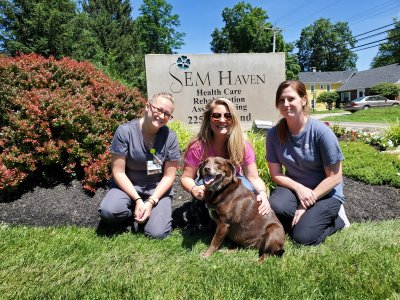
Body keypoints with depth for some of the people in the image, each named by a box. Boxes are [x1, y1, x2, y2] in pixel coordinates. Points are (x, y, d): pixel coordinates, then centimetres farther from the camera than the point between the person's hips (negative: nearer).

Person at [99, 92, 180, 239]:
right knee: (108, 211, -29)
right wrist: (137, 200, -20)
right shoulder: (125, 131, -15)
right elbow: (118, 172, -12)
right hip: (128, 185, 0)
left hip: (158, 188, 0)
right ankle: (135, 214, 2)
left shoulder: (170, 136, -10)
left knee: (156, 233, -19)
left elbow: (169, 176, -6)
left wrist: (151, 202, -17)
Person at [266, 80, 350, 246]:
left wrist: (306, 206, -18)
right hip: (294, 186, 3)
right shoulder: (274, 133, -9)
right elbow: (276, 173, -3)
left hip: (325, 192, -2)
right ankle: (308, 218, 3)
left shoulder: (321, 132, -19)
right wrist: (298, 188, -22)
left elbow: (334, 177, -15)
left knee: (303, 237, -20)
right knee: (276, 207, -30)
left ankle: (337, 219, 11)